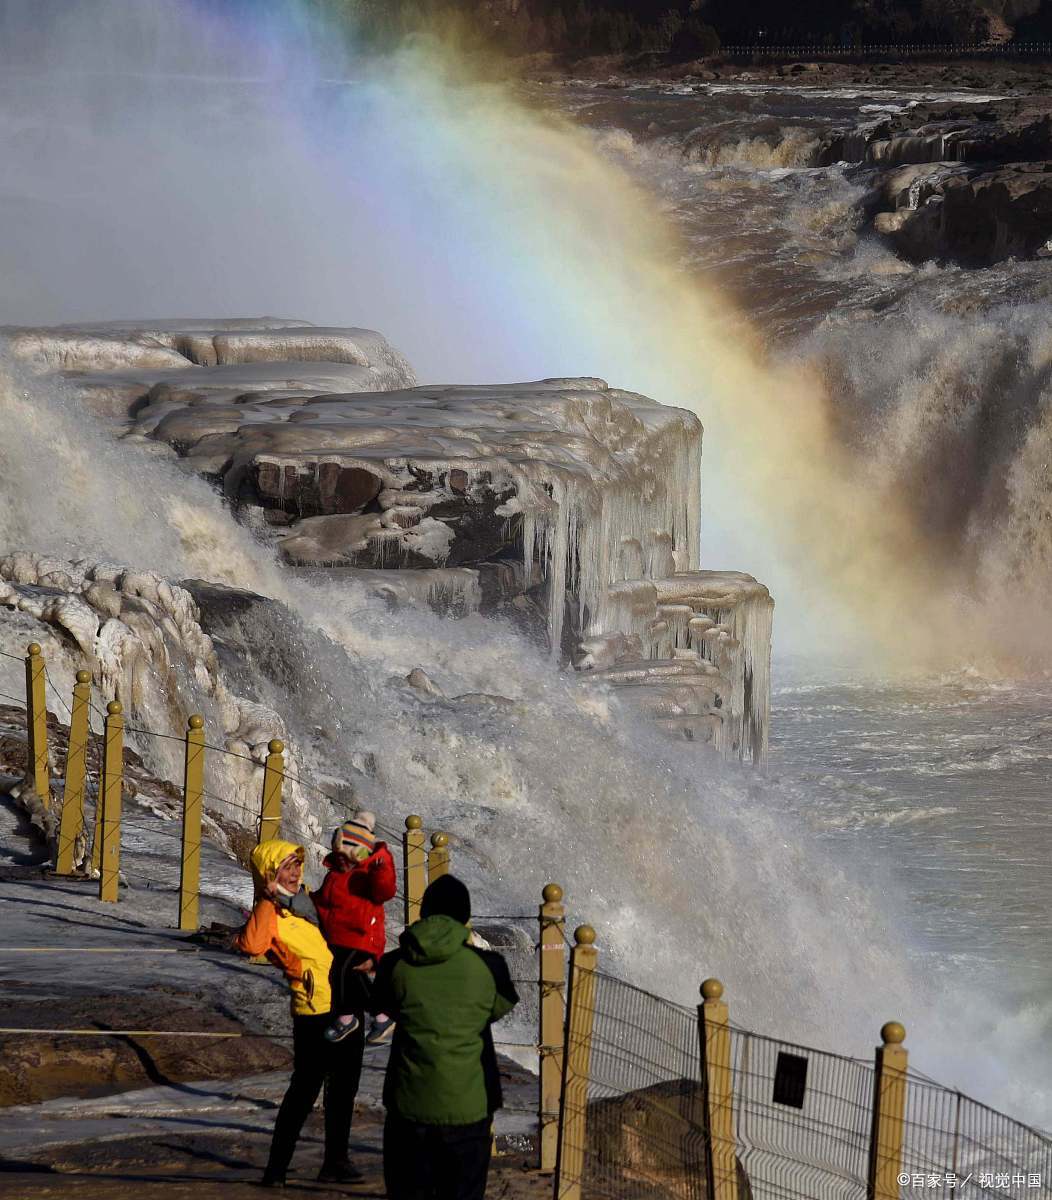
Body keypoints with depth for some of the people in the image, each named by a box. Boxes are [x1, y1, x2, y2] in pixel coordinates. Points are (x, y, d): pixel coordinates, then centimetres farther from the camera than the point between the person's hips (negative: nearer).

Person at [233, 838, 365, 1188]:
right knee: (305, 1090, -8)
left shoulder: (305, 902, 11)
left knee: (343, 1088, 16)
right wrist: (268, 900, -29)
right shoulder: (269, 916, -12)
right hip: (314, 1012, -8)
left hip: (345, 1005, 8)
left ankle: (336, 1161, 27)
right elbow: (251, 944, -35)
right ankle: (277, 1168, -3)